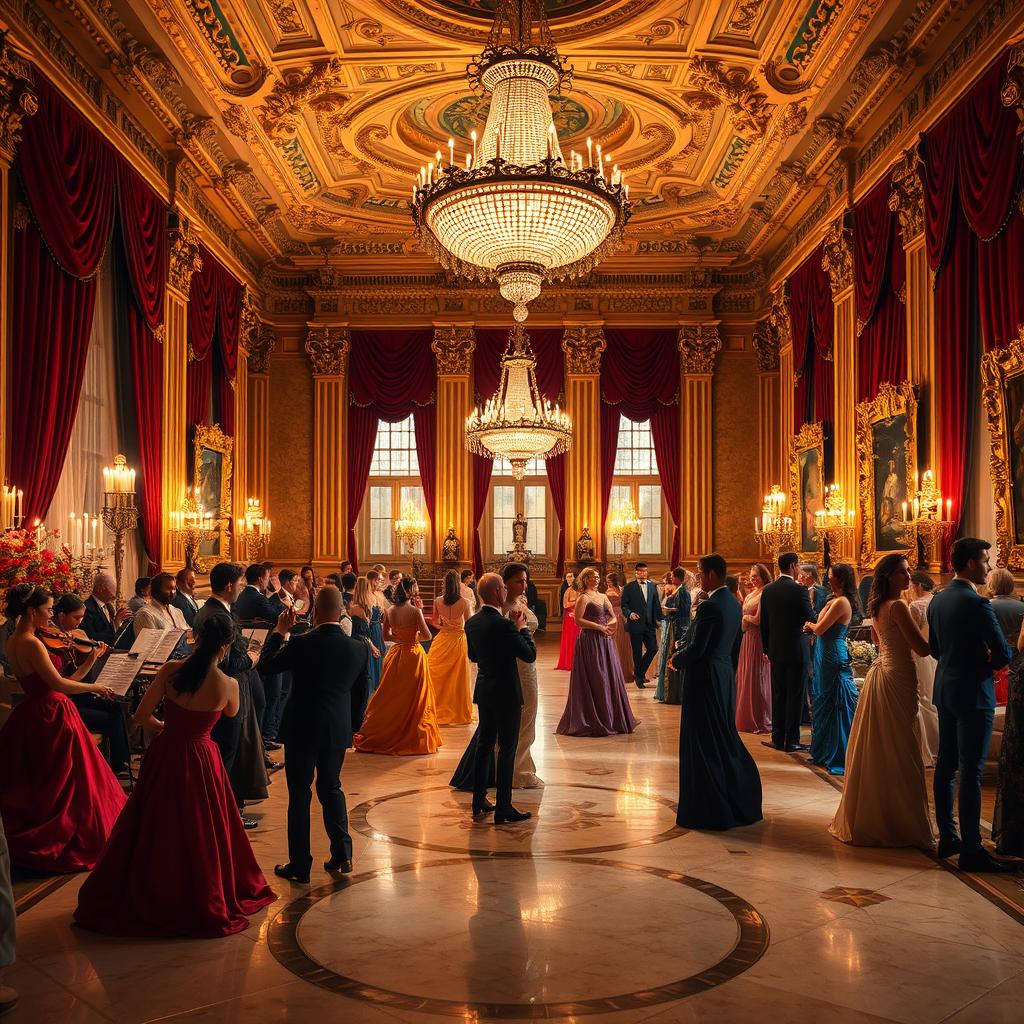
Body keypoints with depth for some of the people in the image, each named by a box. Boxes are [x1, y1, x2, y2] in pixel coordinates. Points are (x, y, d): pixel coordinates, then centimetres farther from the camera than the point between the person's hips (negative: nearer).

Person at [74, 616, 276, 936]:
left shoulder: (170, 671, -15)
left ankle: (142, 897, 34)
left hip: (164, 756, 2)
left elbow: (141, 716, -9)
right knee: (199, 834, 16)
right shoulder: (228, 685, -17)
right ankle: (201, 901, 31)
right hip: (201, 762, -1)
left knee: (155, 830, 19)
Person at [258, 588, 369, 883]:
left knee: (299, 795, 8)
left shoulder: (300, 644, -17)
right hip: (338, 731, 4)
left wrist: (280, 631, 9)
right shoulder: (359, 648, -6)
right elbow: (362, 692, 5)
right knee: (331, 787, 21)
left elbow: (266, 664, 0)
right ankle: (342, 854, 22)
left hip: (302, 729, -4)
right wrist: (353, 725, 18)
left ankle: (299, 865, 14)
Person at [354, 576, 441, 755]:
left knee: (391, 696, 14)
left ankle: (385, 736, 21)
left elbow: (386, 635, 10)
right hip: (413, 655, -5)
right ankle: (414, 738, 13)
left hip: (395, 654, 5)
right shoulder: (415, 611, -17)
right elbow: (427, 636, -15)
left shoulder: (390, 611, -1)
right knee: (413, 698, 6)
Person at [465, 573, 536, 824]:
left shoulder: (472, 623, 2)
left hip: (484, 691, 8)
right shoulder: (503, 625, -23)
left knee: (484, 744, 17)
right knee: (507, 751, 1)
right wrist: (521, 627, -4)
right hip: (506, 692, -8)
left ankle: (479, 802, 26)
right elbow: (530, 655, -17)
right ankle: (503, 810, 5)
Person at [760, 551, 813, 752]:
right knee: (794, 695, 2)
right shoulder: (800, 590, -14)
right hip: (796, 649, -5)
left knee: (778, 695, 12)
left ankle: (778, 738, 16)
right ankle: (791, 740, 5)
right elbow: (810, 619, -10)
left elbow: (763, 622, 7)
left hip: (775, 650, 5)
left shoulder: (767, 590, 2)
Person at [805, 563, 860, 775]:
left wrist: (809, 624, 1)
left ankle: (839, 758, 6)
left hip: (834, 660, -10)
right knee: (824, 703, 17)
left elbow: (819, 629, -17)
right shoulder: (836, 601, 12)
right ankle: (825, 752, 29)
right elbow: (820, 627, 12)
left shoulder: (841, 602, -18)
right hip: (826, 658, 10)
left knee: (834, 706, -2)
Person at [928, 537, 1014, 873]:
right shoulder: (977, 604, -18)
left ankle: (947, 837, 23)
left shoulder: (937, 601, 7)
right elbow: (1004, 654, -18)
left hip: (945, 690, 9)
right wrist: (984, 665, 2)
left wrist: (960, 662, 10)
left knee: (945, 765, 14)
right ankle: (971, 850, -1)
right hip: (972, 693, -9)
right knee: (971, 771, -5)